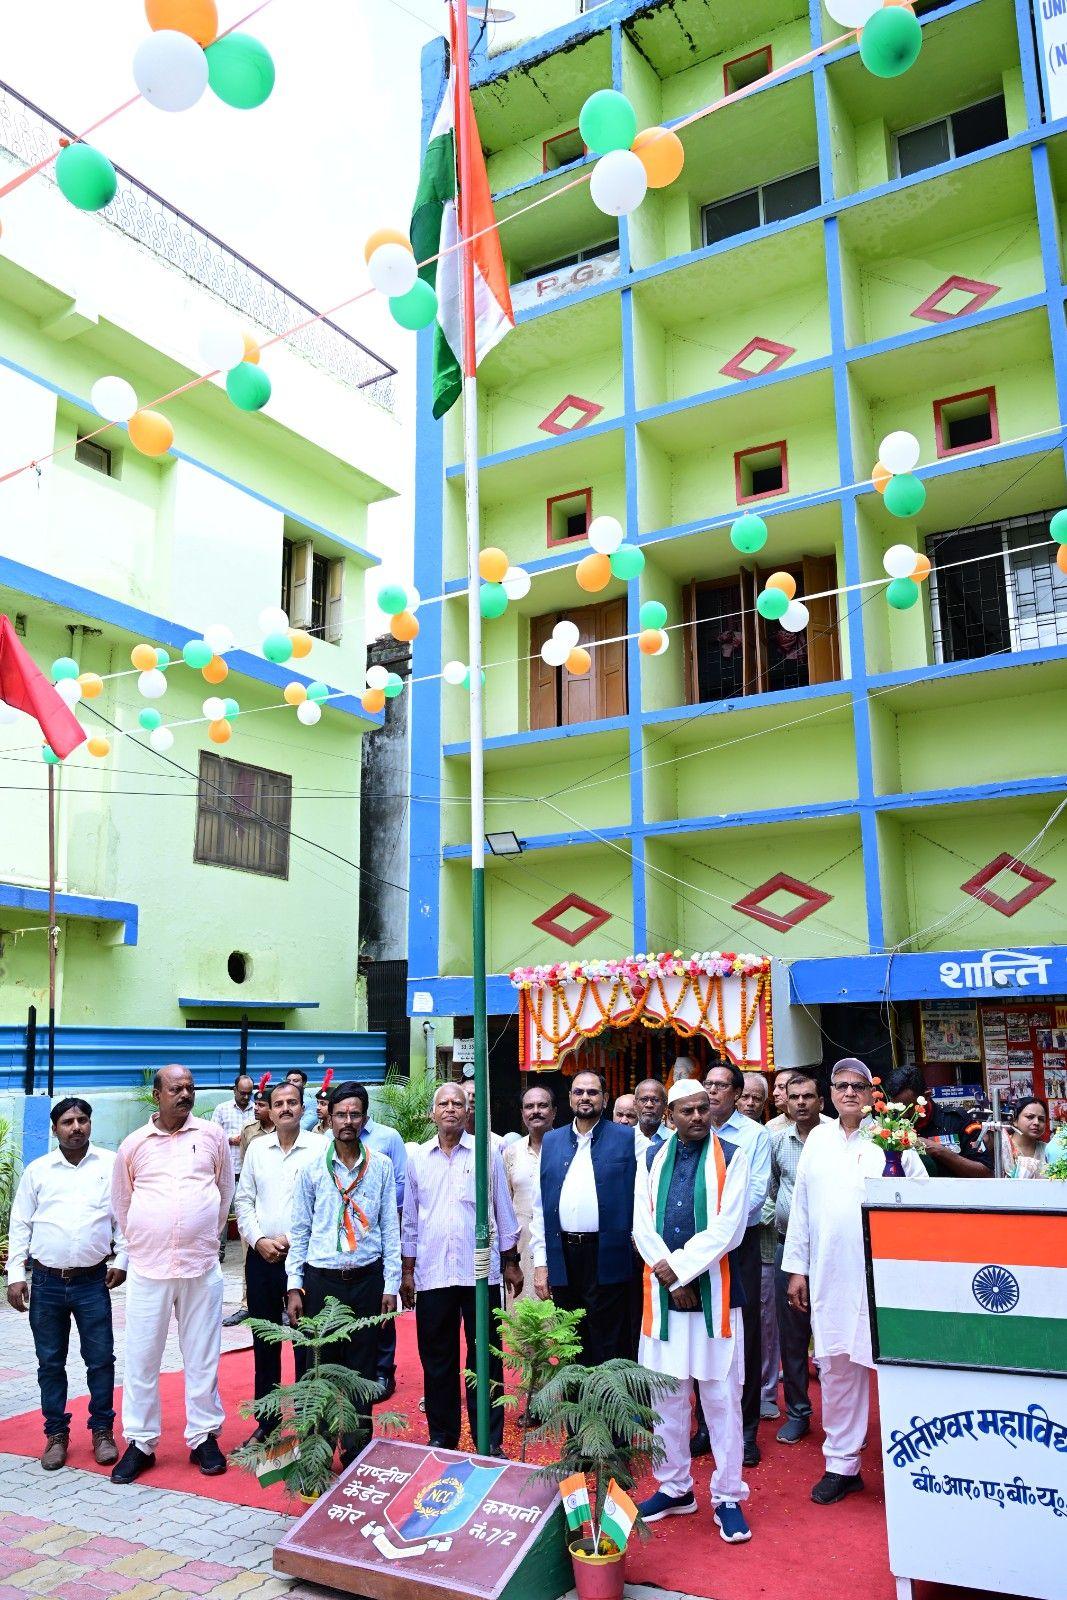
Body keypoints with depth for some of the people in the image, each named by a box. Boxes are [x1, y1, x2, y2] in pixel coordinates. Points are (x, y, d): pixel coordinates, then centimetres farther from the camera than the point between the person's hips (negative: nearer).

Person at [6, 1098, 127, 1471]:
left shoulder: (111, 1165, -1)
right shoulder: (37, 1170, 3)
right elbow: (20, 1225, 7)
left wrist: (122, 1259, -3)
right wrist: (15, 1274, 2)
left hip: (92, 1281, -1)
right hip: (47, 1282, 1)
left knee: (100, 1359, 4)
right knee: (50, 1362, 11)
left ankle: (102, 1430, 19)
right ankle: (56, 1433, 25)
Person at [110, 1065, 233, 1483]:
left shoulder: (212, 1135, 2)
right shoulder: (133, 1144, 2)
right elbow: (120, 1202, 14)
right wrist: (142, 1241, 13)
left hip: (202, 1268, 0)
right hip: (148, 1269, 0)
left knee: (202, 1357, 7)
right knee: (141, 1359, 6)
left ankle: (204, 1438, 20)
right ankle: (140, 1443, 20)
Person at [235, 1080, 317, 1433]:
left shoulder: (318, 1149, -7)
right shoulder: (257, 1148, 6)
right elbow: (243, 1200, 8)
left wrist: (291, 1240, -13)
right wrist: (259, 1240, -5)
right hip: (261, 1257, 4)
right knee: (264, 1341, 13)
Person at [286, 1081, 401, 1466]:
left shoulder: (381, 1165, 1)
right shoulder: (312, 1165, 0)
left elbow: (390, 1228, 4)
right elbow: (299, 1228, 4)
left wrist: (390, 1285, 1)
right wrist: (294, 1286, 1)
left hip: (366, 1278, 1)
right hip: (320, 1278, 0)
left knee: (362, 1370, 7)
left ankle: (357, 1455, 20)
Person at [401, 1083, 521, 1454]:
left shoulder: (487, 1154, 0)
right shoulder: (418, 1158, 6)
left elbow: (504, 1212, 6)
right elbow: (410, 1220, 11)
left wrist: (511, 1263, 6)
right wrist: (407, 1272, 9)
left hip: (480, 1272, -2)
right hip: (431, 1274, 2)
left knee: (485, 1360, 4)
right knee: (437, 1361, 10)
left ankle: (490, 1441, 15)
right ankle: (442, 1436, 25)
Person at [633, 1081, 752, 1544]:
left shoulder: (731, 1157, -2)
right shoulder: (652, 1159, 8)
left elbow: (728, 1228, -10)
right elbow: (642, 1226, 2)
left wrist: (681, 1267, -13)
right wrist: (670, 1277, -9)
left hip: (713, 1292, -3)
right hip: (662, 1293, 3)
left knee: (721, 1397, 2)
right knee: (665, 1394, 11)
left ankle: (728, 1496, 16)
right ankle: (674, 1487, 26)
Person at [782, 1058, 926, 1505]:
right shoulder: (818, 1139, 9)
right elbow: (801, 1205, 11)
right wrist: (796, 1267, 10)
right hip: (829, 1275, 4)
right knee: (836, 1368, 10)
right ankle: (841, 1463, 24)